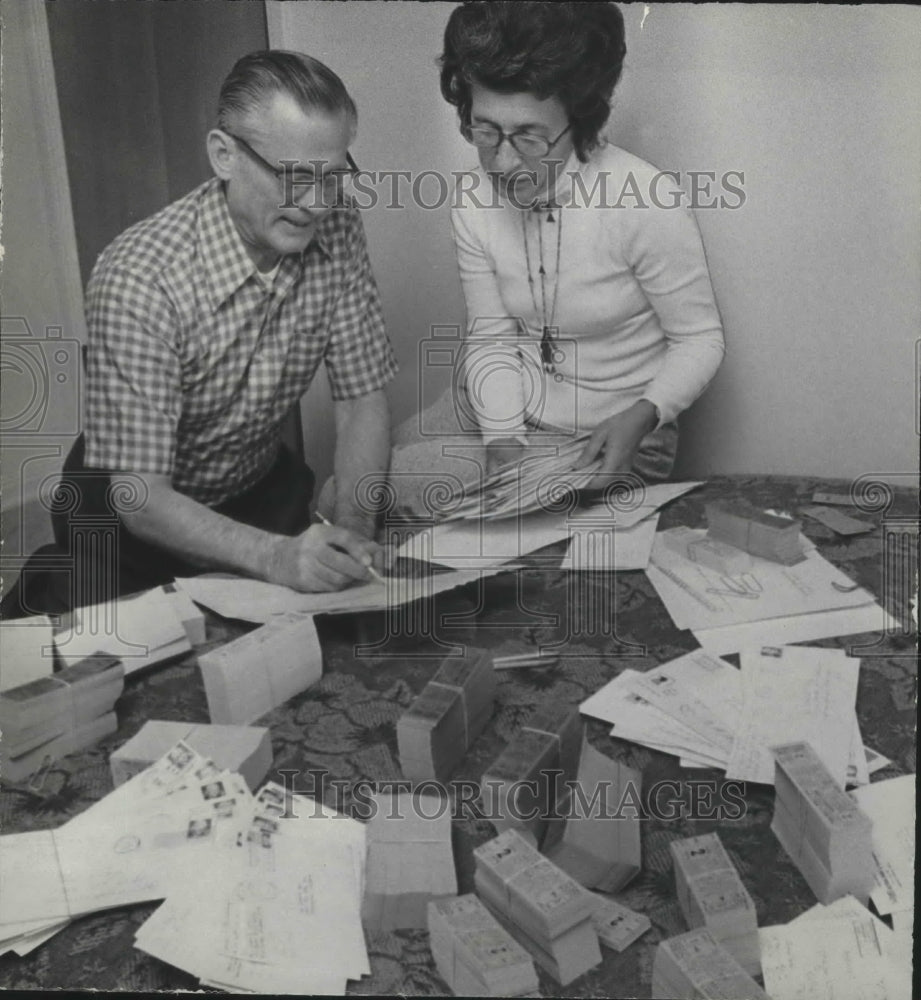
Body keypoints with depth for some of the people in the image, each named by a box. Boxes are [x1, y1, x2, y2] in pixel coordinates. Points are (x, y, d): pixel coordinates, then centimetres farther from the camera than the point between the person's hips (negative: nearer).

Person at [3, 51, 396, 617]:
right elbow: (138, 496, -28)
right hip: (144, 516, -4)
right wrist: (275, 557, -43)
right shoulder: (138, 279, -28)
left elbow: (365, 396, -7)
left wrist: (353, 524, -23)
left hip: (262, 487, 5)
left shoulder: (336, 230, -12)